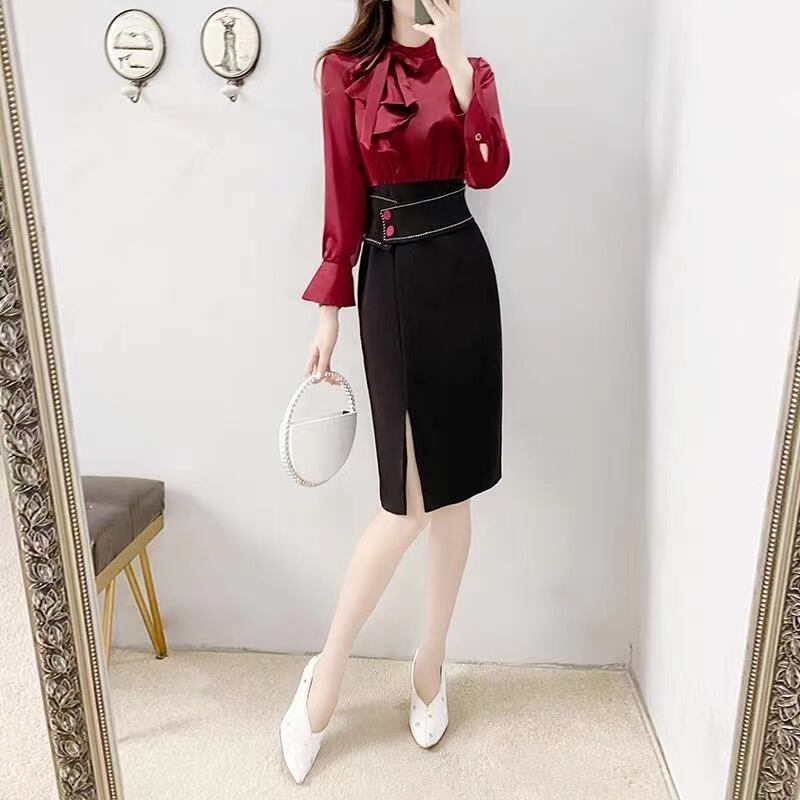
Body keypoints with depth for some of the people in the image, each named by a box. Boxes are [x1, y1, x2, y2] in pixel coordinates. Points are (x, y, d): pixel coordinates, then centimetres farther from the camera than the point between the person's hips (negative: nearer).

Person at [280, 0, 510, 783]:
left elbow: (487, 169, -6)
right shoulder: (346, 69, 5)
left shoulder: (470, 67, 12)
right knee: (409, 500, -7)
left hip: (460, 274, 3)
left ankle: (430, 659, 27)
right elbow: (343, 196, 1)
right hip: (390, 282, -3)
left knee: (452, 486, 6)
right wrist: (329, 310, -1)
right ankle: (326, 674, 14)